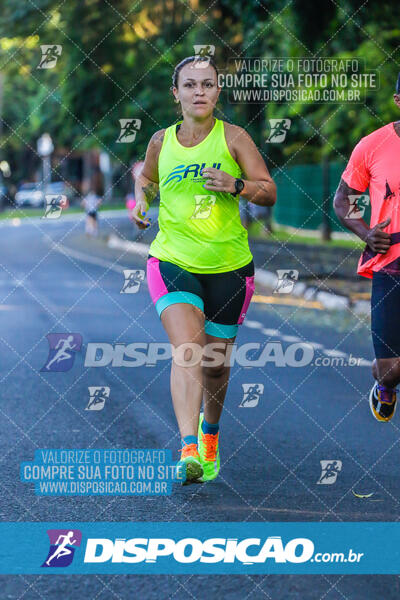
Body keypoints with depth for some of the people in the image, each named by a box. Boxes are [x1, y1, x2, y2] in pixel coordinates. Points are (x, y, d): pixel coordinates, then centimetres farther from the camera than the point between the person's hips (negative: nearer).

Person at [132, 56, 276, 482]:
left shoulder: (233, 138, -2)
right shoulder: (162, 141, 4)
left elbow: (269, 191, -2)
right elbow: (145, 179, 24)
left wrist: (236, 185, -20)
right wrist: (141, 202, 4)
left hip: (229, 265, 0)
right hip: (172, 259, 0)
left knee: (215, 363, 12)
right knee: (186, 350, -21)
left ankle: (209, 432, 41)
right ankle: (188, 449, -30)